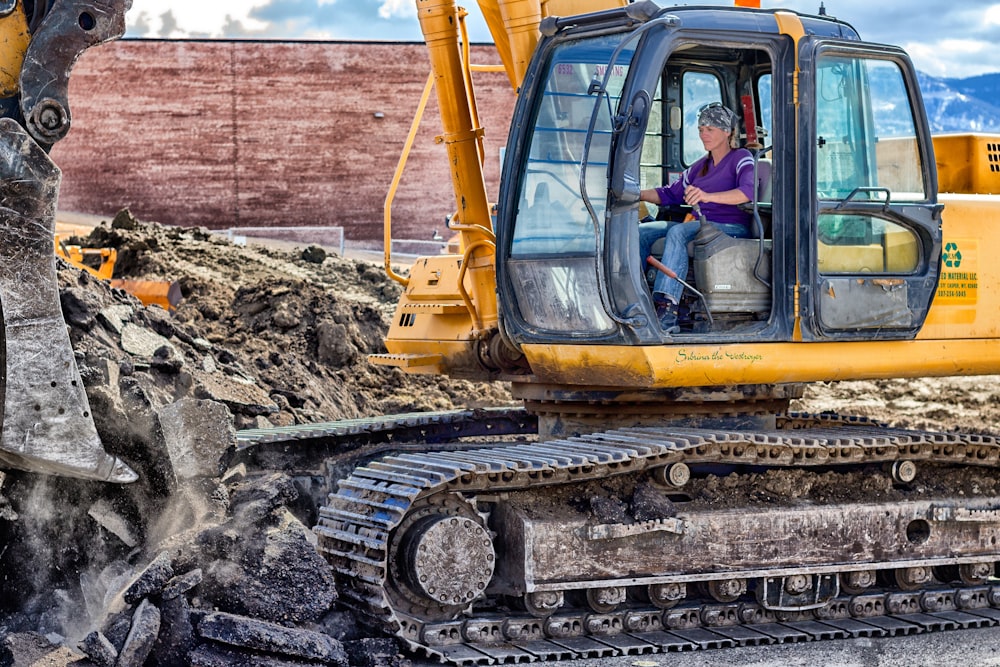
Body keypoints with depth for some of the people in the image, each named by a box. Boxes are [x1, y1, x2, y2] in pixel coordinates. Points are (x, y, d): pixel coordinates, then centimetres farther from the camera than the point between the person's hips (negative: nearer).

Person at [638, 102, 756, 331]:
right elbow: (670, 193, 29)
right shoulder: (701, 166, 24)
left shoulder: (741, 158, 0)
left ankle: (666, 308, -50)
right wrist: (637, 194, 12)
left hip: (732, 228, -8)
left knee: (678, 232, -35)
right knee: (642, 232, -11)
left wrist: (708, 196, -34)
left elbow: (748, 191, -19)